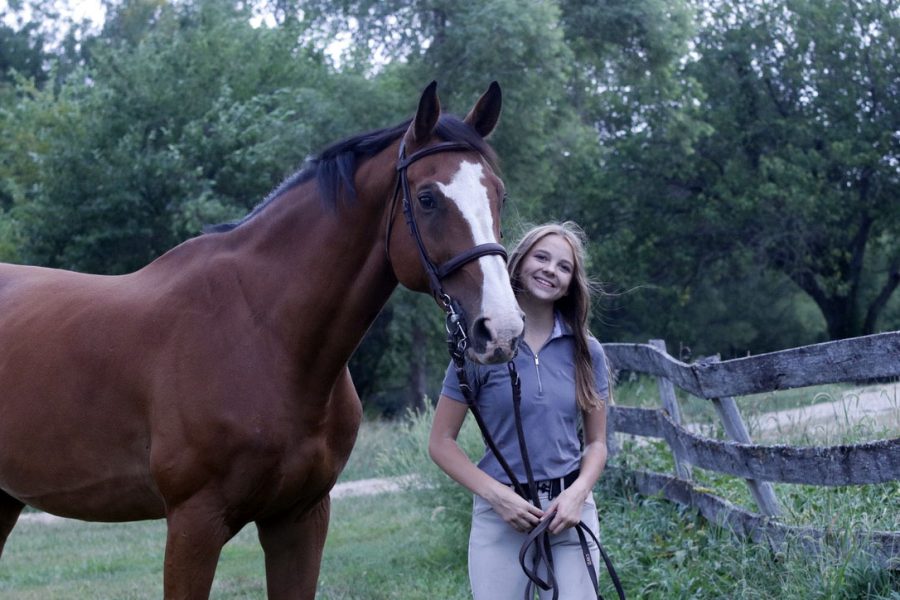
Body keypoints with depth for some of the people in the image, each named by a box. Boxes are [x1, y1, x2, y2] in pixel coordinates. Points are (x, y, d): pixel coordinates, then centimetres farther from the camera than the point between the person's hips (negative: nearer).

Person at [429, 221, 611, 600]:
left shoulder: (586, 352, 6)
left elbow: (596, 442, 10)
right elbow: (441, 443, -1)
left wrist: (578, 492, -10)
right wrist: (497, 494, -13)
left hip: (570, 512, 2)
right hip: (501, 515, -2)